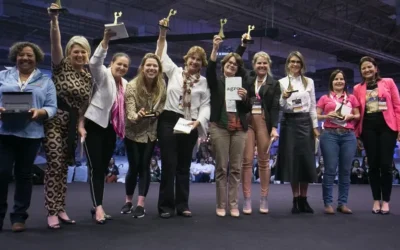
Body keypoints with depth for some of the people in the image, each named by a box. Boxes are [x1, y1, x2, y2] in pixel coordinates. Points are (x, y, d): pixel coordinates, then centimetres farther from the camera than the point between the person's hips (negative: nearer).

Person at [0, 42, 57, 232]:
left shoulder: (45, 81, 10)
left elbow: (52, 107, 3)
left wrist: (39, 112, -17)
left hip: (31, 134, 0)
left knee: (24, 175, 7)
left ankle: (19, 217, 15)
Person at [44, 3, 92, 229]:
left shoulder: (89, 76, 11)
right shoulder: (61, 66, -1)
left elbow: (85, 104, 11)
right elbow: (55, 44, -18)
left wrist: (80, 125, 0)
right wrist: (54, 19, -30)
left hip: (73, 123, 5)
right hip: (54, 120, -5)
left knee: (64, 167, 7)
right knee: (55, 164, -10)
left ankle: (60, 209, 12)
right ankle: (51, 212, -6)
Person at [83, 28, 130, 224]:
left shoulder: (125, 84, 15)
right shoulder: (103, 75, -4)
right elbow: (94, 62, -26)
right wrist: (105, 40, -36)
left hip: (111, 129, 7)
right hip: (95, 125, -7)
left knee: (104, 169, 9)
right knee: (96, 168, -10)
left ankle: (97, 206, 16)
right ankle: (98, 207, -10)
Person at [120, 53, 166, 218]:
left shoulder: (162, 85, -10)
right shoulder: (132, 86, -20)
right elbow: (130, 111, -27)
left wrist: (156, 113, -12)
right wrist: (137, 116, -48)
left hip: (151, 132, 3)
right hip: (133, 132, -2)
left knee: (145, 166, 0)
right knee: (134, 166, 0)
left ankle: (141, 204, 4)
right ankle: (128, 201, 20)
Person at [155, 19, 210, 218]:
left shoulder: (204, 82, 9)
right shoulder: (174, 71, 9)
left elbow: (205, 105, 4)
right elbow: (161, 56, 8)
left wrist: (198, 121, -12)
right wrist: (163, 34, -2)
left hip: (190, 125, 2)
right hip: (169, 121, -1)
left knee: (184, 166, 8)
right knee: (168, 165, -2)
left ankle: (182, 205, 16)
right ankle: (166, 206, 5)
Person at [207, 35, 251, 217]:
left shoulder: (242, 84, 16)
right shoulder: (216, 83, 10)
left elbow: (248, 109, 14)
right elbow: (210, 70, -12)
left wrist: (245, 98, -6)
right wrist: (215, 49, -21)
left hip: (239, 129, 2)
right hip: (219, 127, -2)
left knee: (236, 168, 2)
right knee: (221, 168, -3)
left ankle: (234, 205, 8)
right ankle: (221, 205, 4)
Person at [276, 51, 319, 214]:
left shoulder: (309, 82, 10)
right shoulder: (282, 82, 4)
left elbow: (312, 106, 10)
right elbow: (280, 106, -1)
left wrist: (315, 126, 5)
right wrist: (284, 97, -22)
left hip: (305, 122, 2)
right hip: (289, 122, -1)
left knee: (306, 160, 0)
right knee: (291, 160, 0)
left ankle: (303, 199, 11)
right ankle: (296, 199, 9)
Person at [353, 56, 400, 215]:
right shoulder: (358, 89, 12)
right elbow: (357, 113, 11)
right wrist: (357, 134, 7)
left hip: (387, 126, -1)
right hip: (368, 128, 1)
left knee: (385, 164, -5)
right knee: (373, 165, 3)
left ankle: (385, 201, 7)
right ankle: (376, 200, 12)